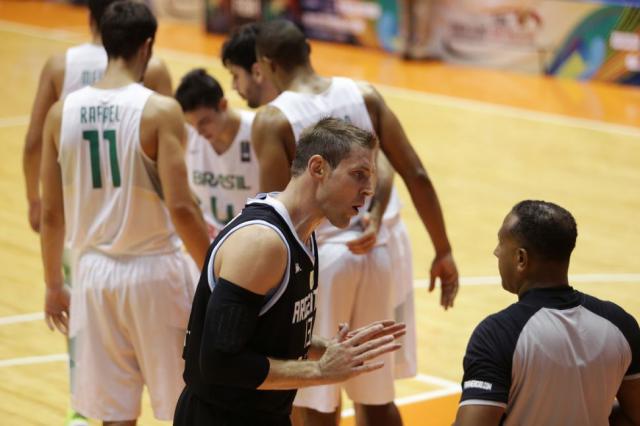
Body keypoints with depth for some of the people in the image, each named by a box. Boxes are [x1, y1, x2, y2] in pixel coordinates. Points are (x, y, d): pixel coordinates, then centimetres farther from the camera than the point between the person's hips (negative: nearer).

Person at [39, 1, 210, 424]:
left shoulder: (62, 112, 1)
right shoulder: (160, 110, -12)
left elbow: (52, 213, 5)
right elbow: (179, 206, -17)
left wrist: (53, 285, 17)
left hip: (95, 273, 4)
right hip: (155, 269, -4)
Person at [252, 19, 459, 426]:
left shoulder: (272, 120, -9)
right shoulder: (365, 95, 3)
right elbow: (416, 176, 1)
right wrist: (443, 252, 8)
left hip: (322, 256, -5)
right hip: (382, 249, 5)